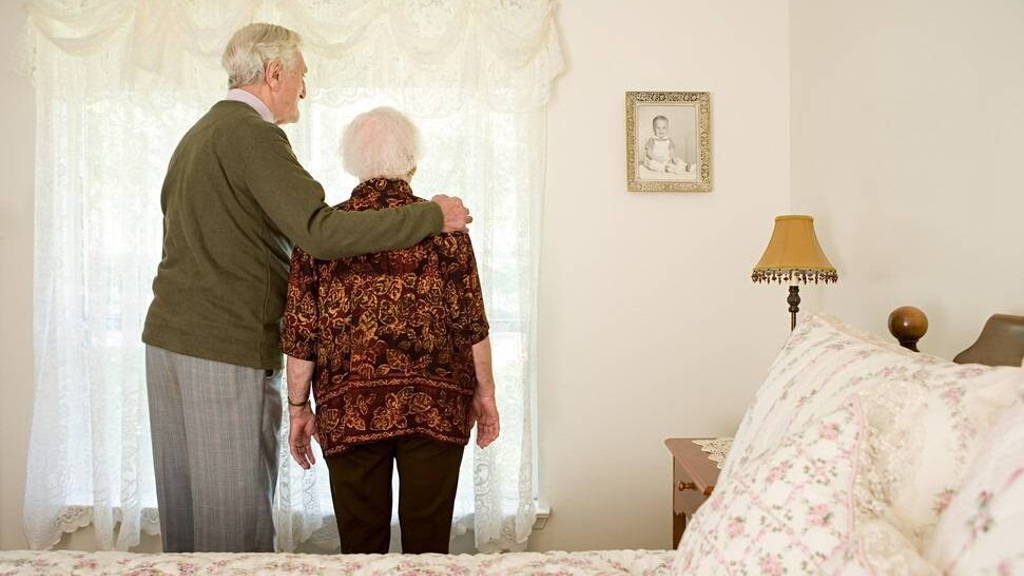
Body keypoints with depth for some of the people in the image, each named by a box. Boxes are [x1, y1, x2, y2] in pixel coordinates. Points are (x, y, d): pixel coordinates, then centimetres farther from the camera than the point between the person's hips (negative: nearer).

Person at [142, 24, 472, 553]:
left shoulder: (197, 134, 18)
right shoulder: (252, 133, -12)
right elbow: (319, 231, -23)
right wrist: (432, 215, -17)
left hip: (168, 336, 10)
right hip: (227, 351, -9)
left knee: (183, 507, 15)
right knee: (237, 523, -3)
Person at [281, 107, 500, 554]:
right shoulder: (442, 225, -1)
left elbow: (300, 334, 0)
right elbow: (471, 324, -2)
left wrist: (298, 408, 10)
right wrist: (485, 394, 8)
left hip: (348, 412, 1)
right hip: (434, 408, 0)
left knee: (361, 548, 11)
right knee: (427, 545, 9)